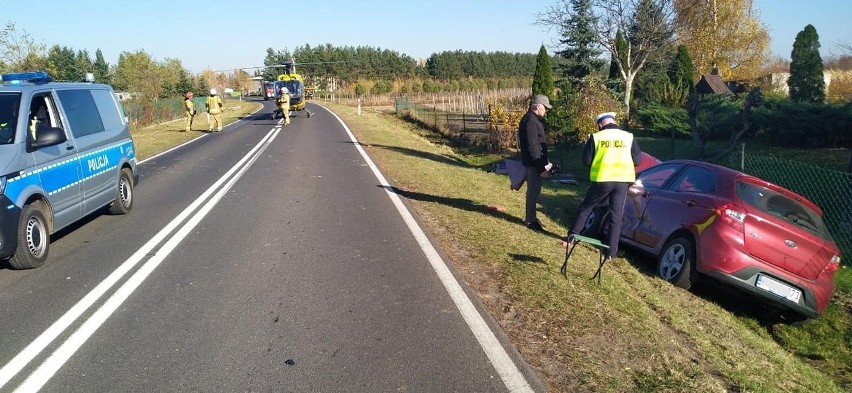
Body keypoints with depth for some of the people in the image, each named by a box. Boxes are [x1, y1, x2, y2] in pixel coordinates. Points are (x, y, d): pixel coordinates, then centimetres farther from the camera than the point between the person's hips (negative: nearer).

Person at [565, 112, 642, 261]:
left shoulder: (595, 138, 0)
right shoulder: (629, 137, 5)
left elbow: (586, 161, 1)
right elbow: (638, 160, 7)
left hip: (602, 180, -1)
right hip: (622, 181, 2)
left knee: (585, 208, 18)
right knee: (616, 216, 7)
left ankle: (571, 237, 26)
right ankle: (611, 252, 7)